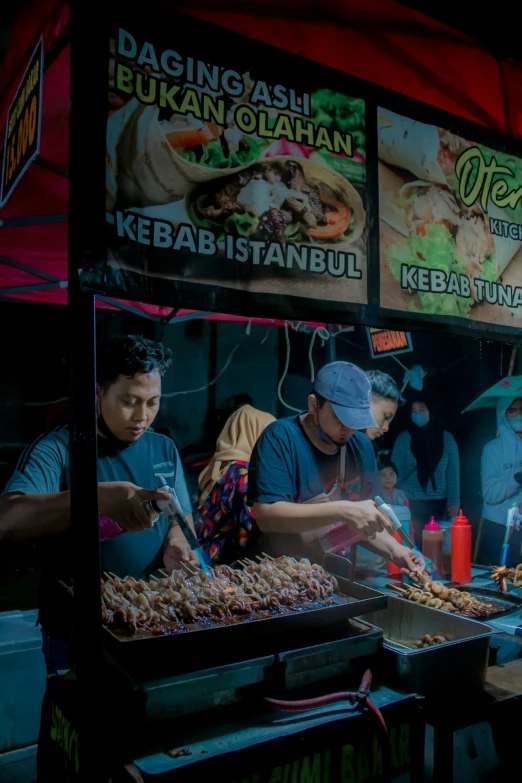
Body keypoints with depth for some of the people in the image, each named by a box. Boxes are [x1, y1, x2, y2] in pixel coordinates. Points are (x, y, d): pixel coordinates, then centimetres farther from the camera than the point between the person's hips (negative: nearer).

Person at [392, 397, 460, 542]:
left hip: (438, 502, 1)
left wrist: (454, 501, -2)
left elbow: (453, 471, 3)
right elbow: (396, 470, -1)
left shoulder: (446, 438, 3)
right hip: (411, 502, -1)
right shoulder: (404, 438, -1)